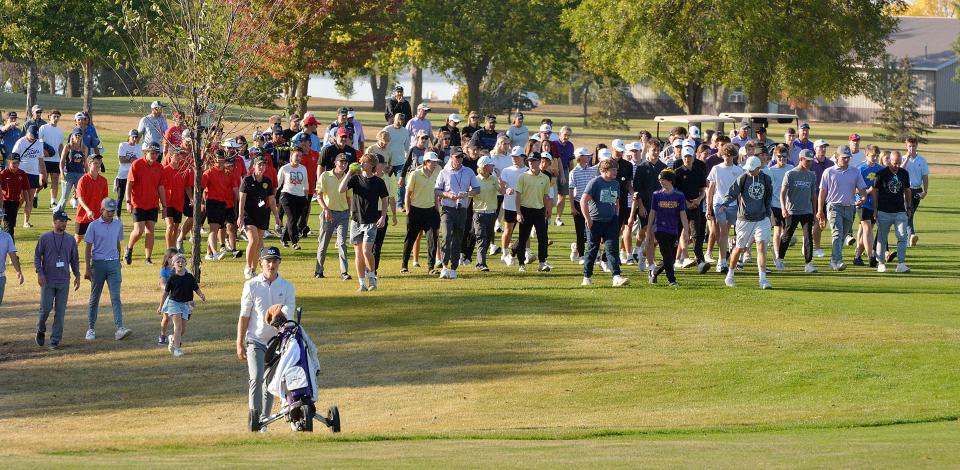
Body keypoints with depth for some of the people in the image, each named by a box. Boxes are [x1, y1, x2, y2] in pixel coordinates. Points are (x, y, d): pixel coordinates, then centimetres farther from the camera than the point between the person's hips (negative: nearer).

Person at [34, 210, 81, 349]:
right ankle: (41, 330, 21)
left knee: (60, 311, 0)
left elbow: (74, 260, 14)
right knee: (45, 308, -6)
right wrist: (39, 272, -10)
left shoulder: (70, 240, 9)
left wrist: (77, 276, 5)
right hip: (48, 280, -2)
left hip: (63, 281, 2)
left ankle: (55, 340, 5)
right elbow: (37, 256, 2)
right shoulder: (45, 238, 1)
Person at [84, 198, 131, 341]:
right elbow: (88, 248, -4)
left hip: (113, 264, 2)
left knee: (116, 297, -9)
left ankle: (120, 328, -19)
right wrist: (87, 269, -9)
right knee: (94, 298, 7)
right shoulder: (94, 226, -4)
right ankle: (91, 329, 19)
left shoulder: (118, 225, 8)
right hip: (98, 263, -2)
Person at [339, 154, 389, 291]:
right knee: (358, 253, 5)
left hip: (371, 222, -3)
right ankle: (362, 284, 12)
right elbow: (341, 190, -10)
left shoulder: (378, 182, 0)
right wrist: (349, 173, -11)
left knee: (366, 251, -16)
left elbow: (384, 200, 5)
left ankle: (372, 277, 6)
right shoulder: (355, 178, 4)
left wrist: (383, 217, -7)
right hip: (356, 220, 3)